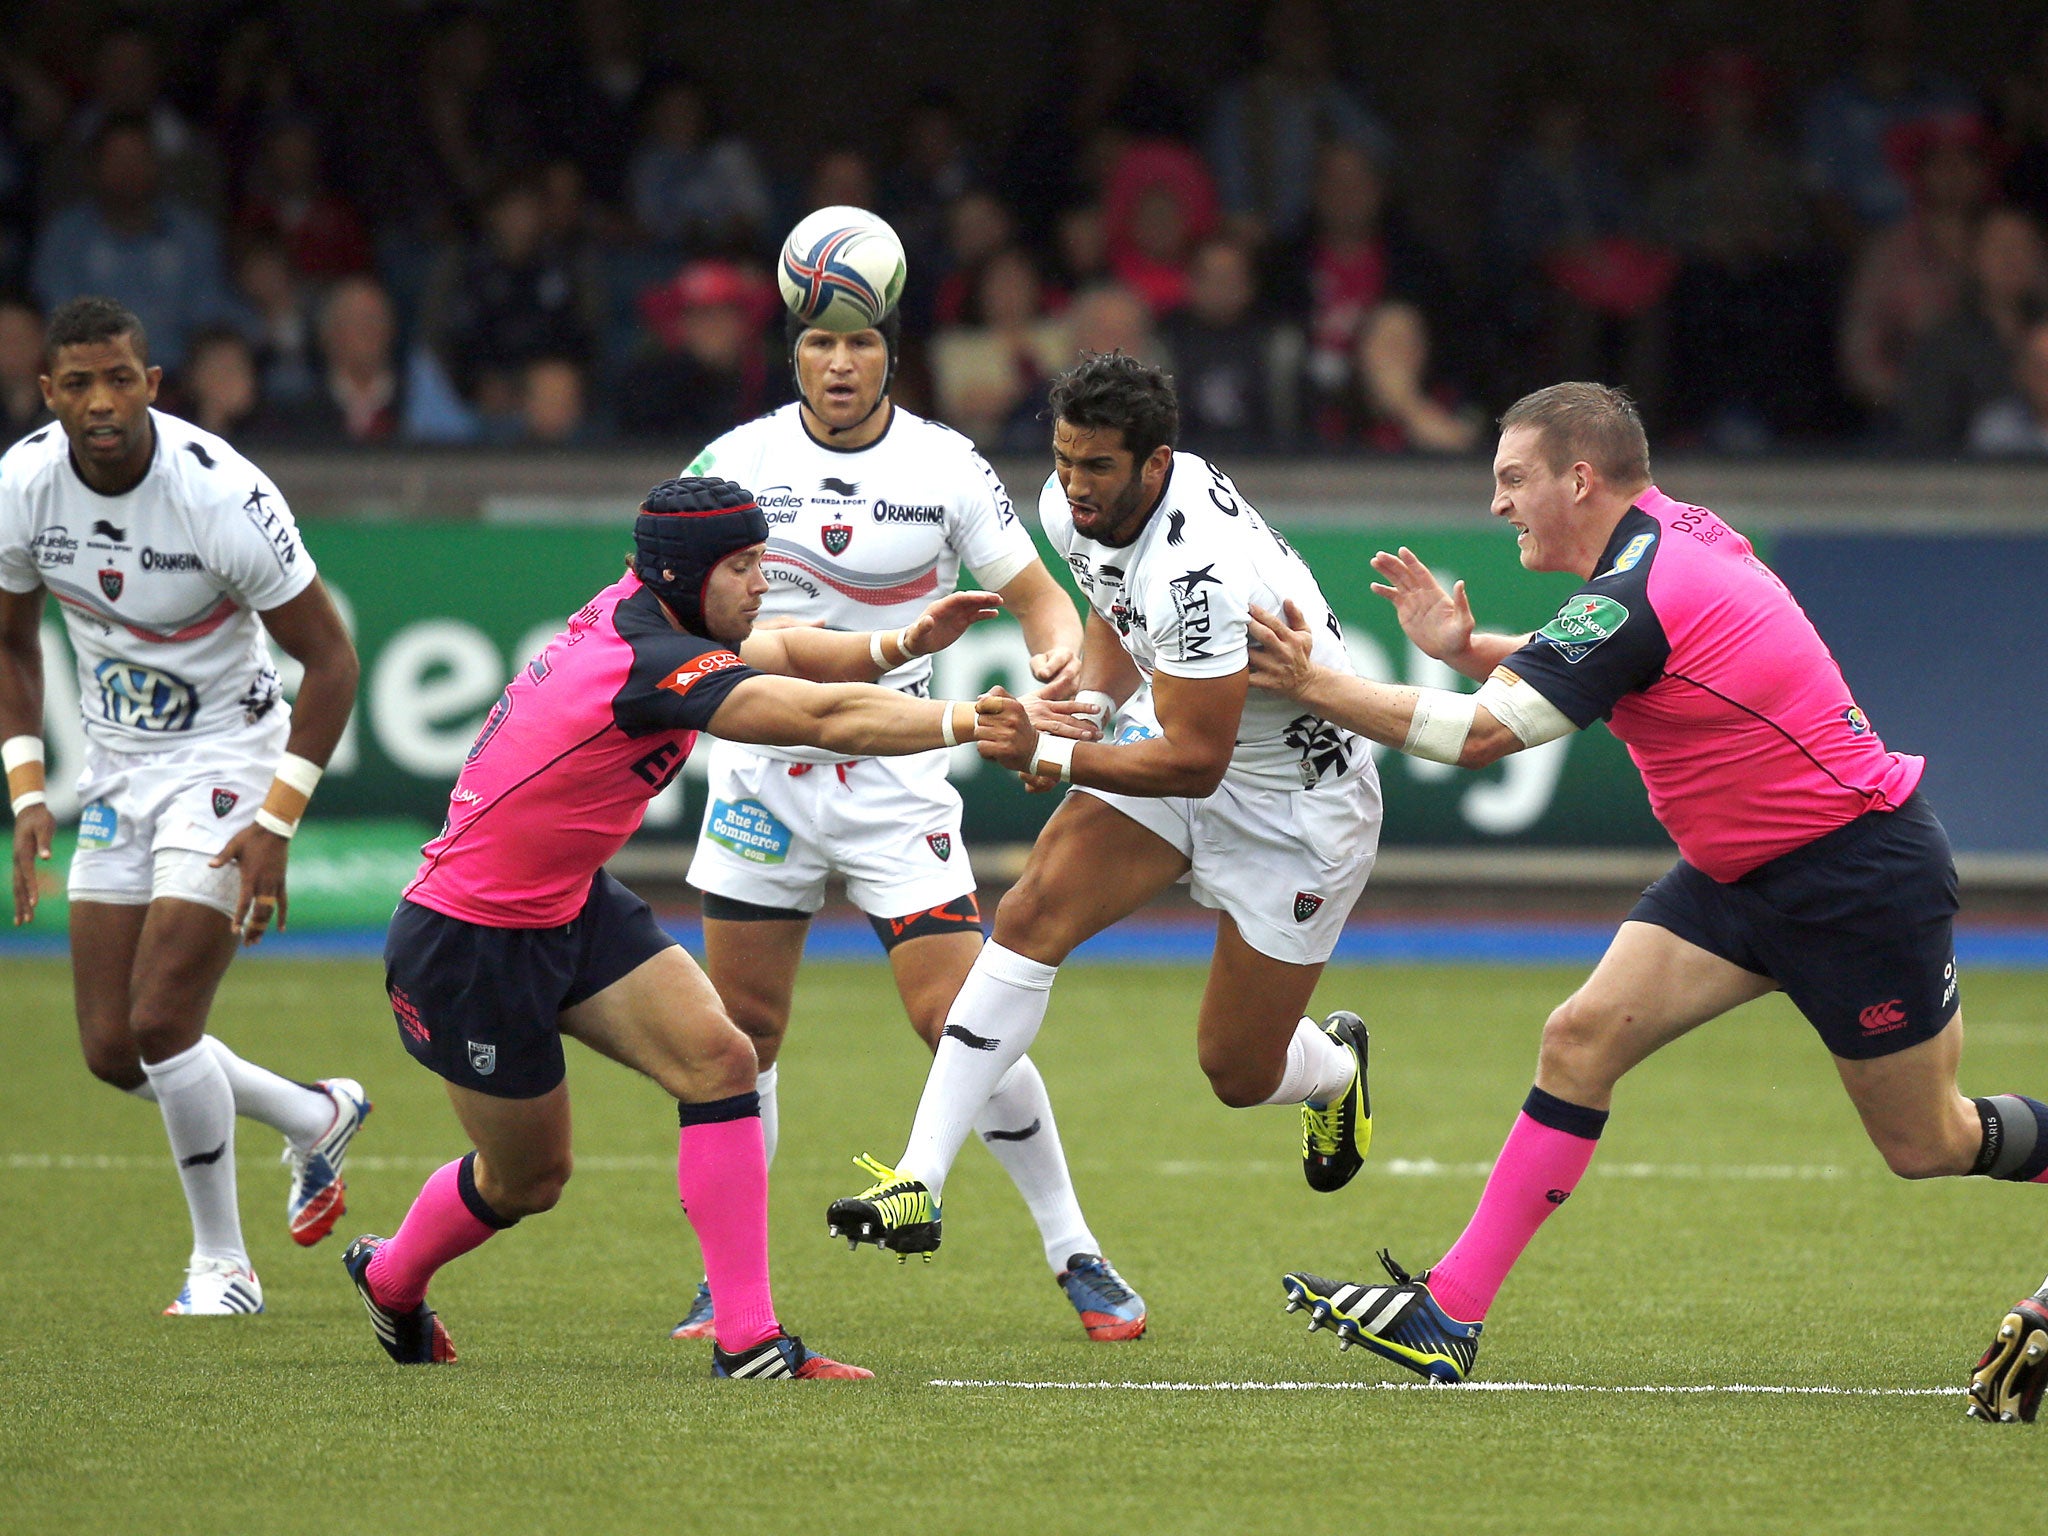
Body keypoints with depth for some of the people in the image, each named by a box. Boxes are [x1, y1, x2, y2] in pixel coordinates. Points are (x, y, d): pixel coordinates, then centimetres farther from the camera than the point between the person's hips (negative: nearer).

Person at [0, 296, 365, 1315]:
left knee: (161, 1018, -16)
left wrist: (275, 827, -19)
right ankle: (318, 1118, 29)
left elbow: (329, 659, -15)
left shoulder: (222, 495, -25)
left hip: (227, 760, -6)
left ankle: (223, 1263, 3)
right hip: (118, 766, 6)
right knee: (111, 1049, 3)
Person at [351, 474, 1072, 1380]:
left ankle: (749, 1341, -11)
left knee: (720, 1062, -10)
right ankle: (389, 1277, 41)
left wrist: (903, 641, -8)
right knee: (527, 1179, 9)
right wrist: (977, 723, -37)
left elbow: (779, 653, 9)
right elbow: (831, 719, -37)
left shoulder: (639, 609, -4)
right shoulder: (649, 662, -31)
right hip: (469, 940, -9)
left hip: (572, 903, 9)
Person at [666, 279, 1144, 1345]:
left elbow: (1033, 591, 3)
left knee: (960, 1021, -10)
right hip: (763, 768, 2)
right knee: (742, 1027, 4)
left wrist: (1060, 652, -19)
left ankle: (1075, 1254, 3)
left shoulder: (947, 466, -4)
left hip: (895, 778, -2)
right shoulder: (741, 460, -3)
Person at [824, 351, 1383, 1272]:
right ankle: (919, 1185, -21)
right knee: (1032, 913, -17)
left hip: (1298, 800, -7)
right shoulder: (1072, 510, -10)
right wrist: (1084, 704, -5)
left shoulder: (1199, 573, -36)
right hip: (1176, 736, 7)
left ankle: (1337, 1067, 42)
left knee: (1238, 1075, 2)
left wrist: (1049, 755, -33)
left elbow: (1193, 763, -32)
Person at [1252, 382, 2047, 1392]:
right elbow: (1580, 673, 18)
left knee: (1924, 1145, 2)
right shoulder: (1671, 534, 1)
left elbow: (1480, 736, -27)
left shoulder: (1637, 595, -27)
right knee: (1580, 1039, -4)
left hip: (1860, 873, -9)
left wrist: (1315, 684, -21)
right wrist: (1466, 649, 2)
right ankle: (1449, 1314, -6)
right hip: (1738, 872, 9)